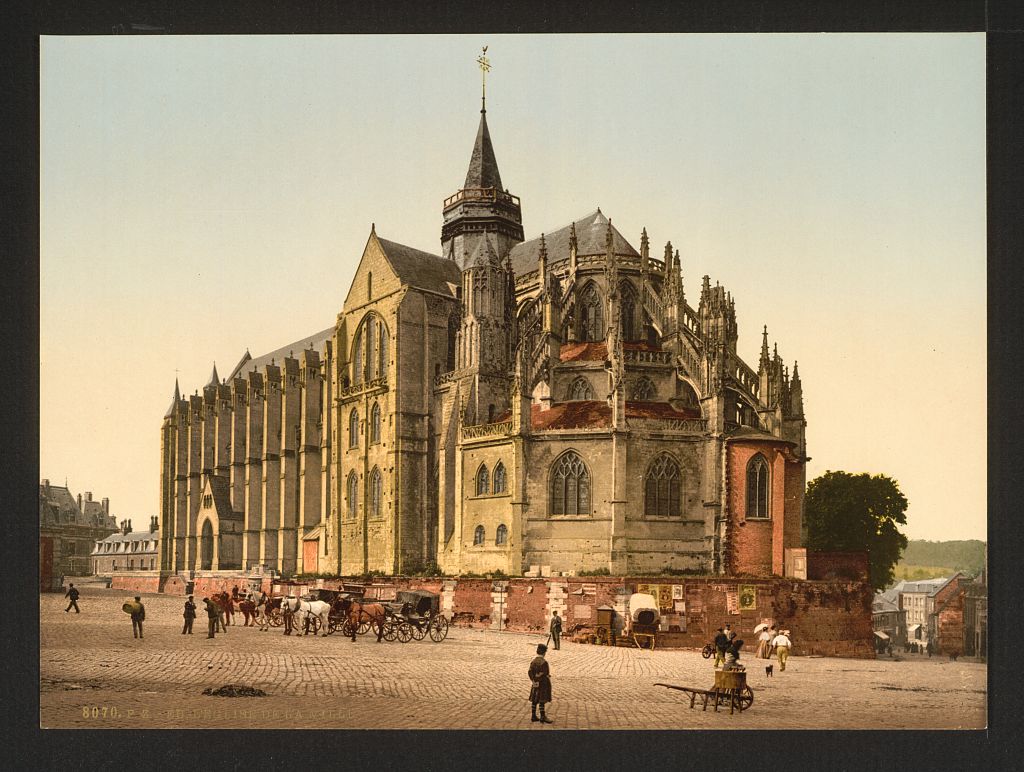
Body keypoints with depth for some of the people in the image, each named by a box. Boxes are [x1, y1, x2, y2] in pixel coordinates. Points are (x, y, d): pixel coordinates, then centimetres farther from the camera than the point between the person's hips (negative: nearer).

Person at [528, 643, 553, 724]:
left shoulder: (534, 661, 5)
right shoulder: (543, 662, -20)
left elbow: (530, 672, 2)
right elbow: (543, 674, -22)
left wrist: (533, 680, -1)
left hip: (536, 684, 8)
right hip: (542, 684, -8)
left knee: (534, 700, 12)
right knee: (542, 701, -2)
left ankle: (533, 716, 19)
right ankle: (542, 717, 3)